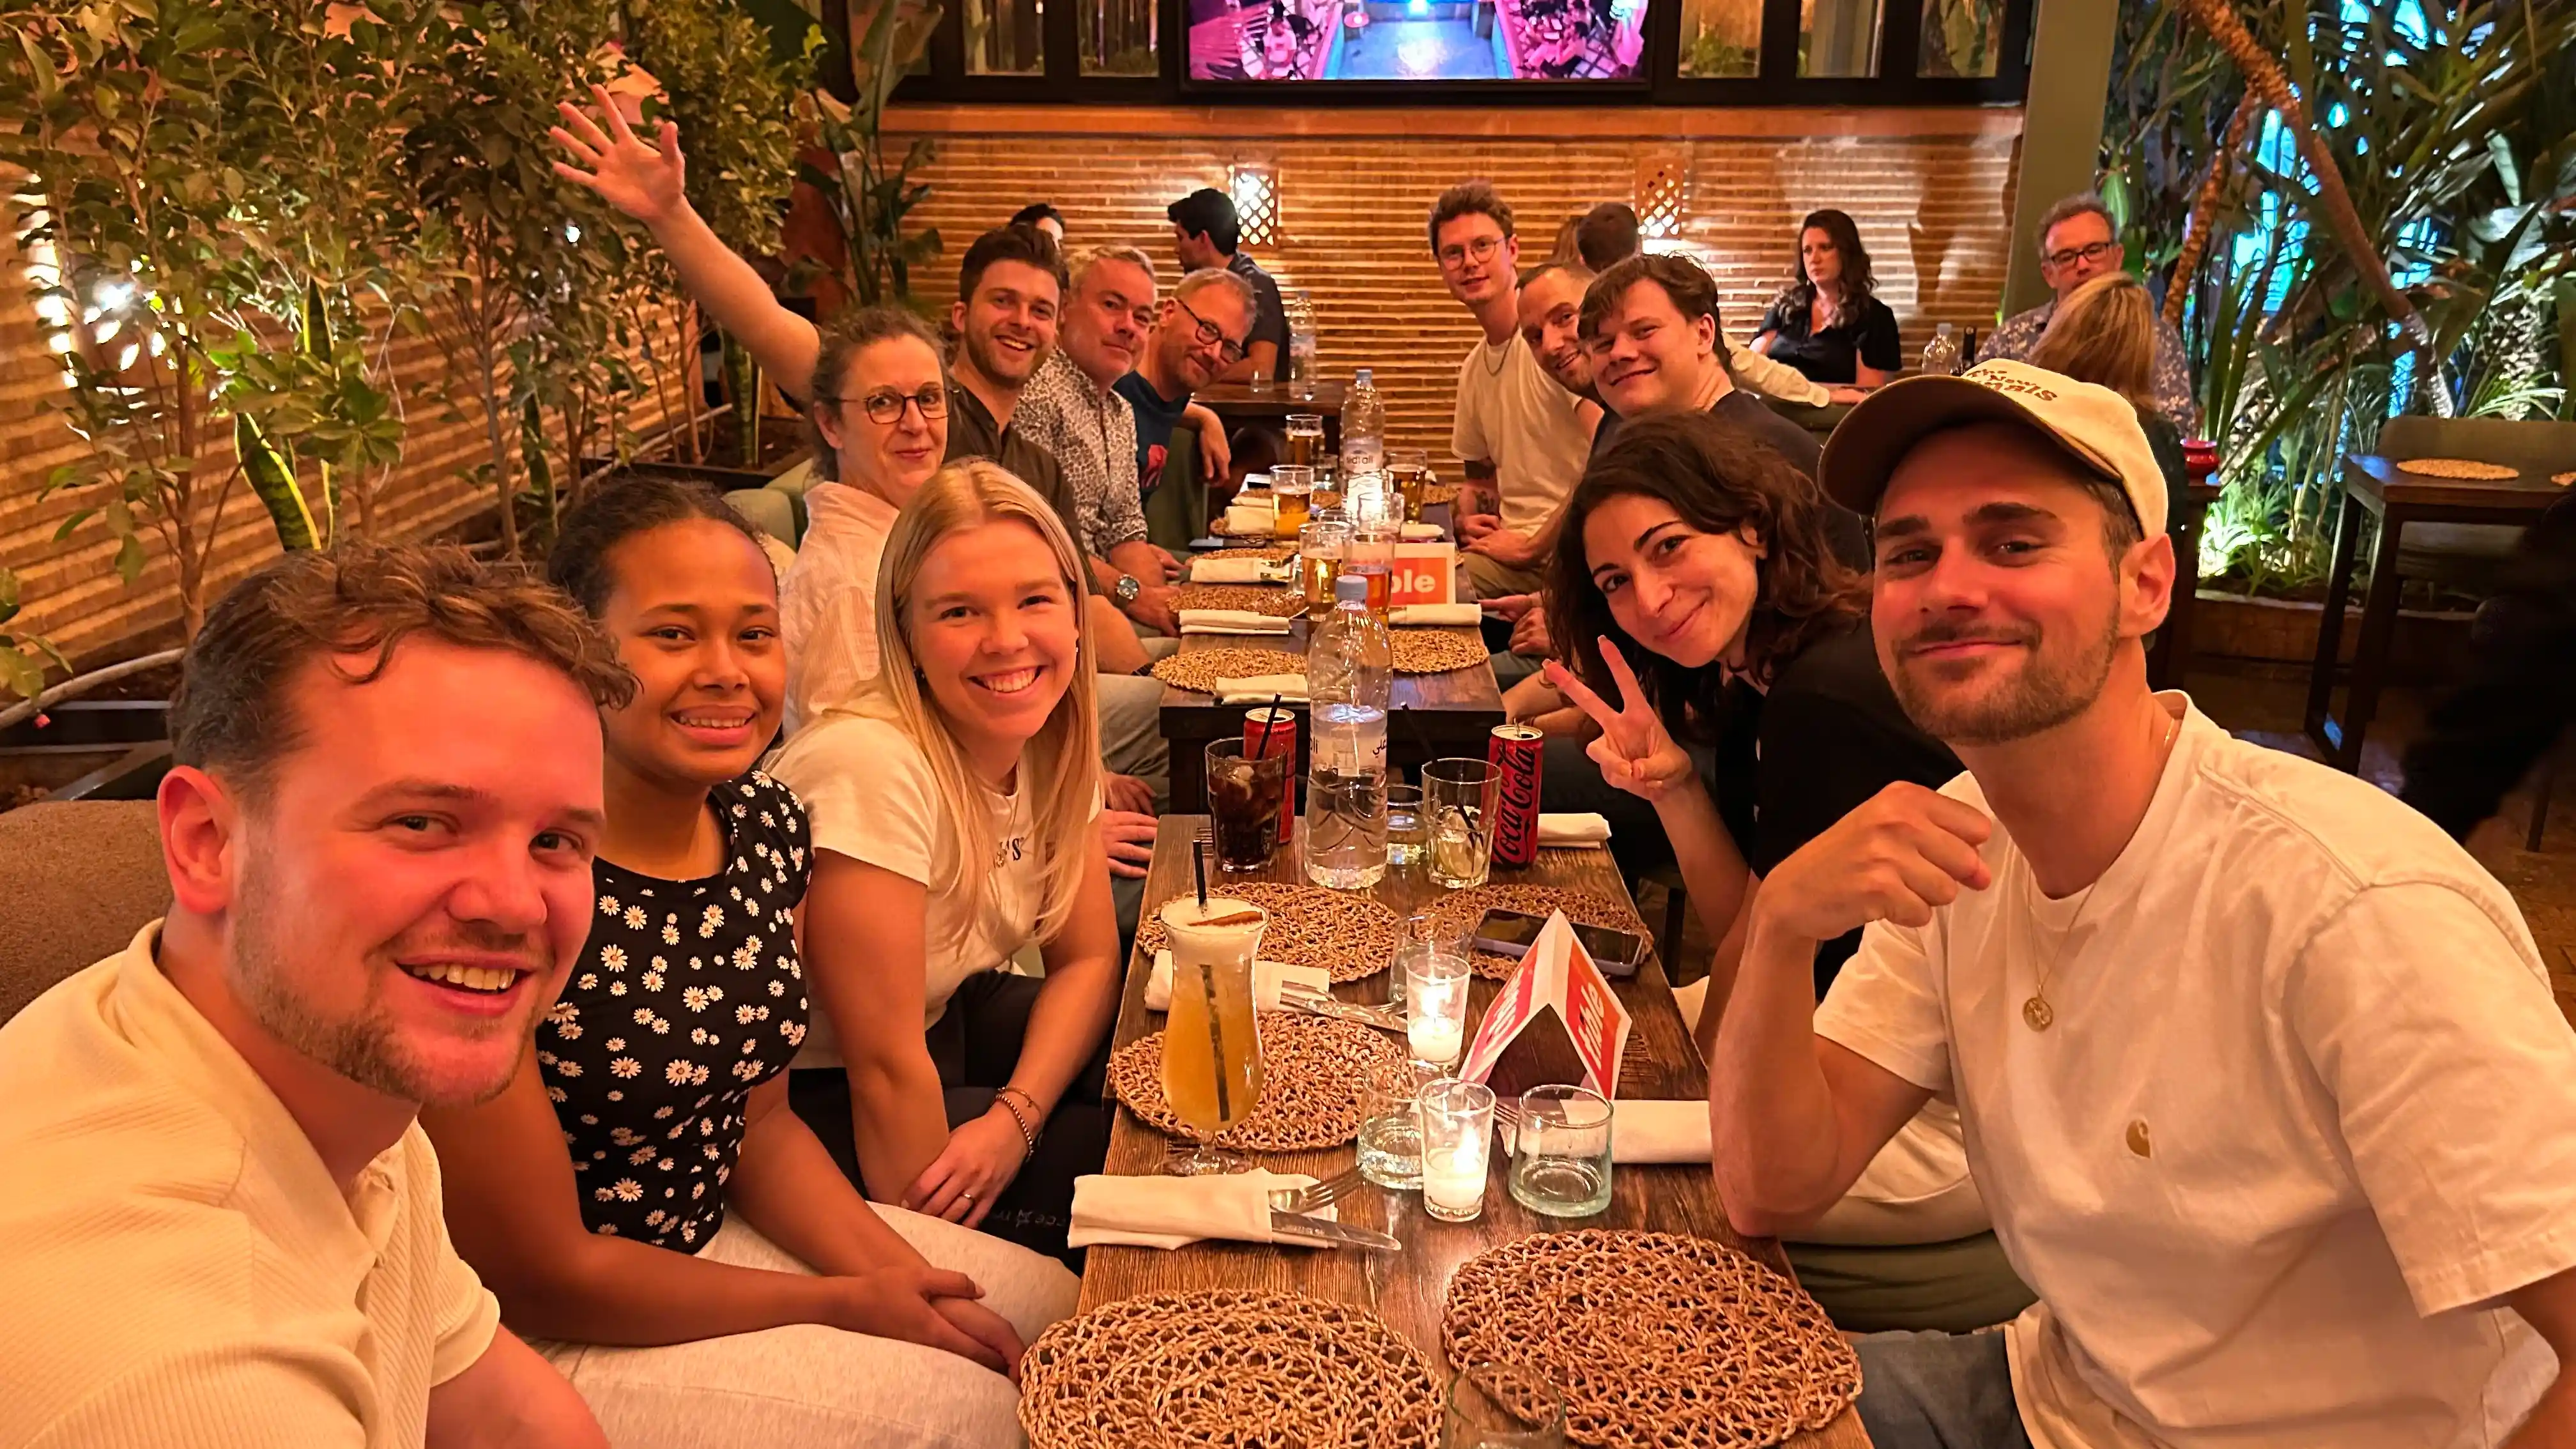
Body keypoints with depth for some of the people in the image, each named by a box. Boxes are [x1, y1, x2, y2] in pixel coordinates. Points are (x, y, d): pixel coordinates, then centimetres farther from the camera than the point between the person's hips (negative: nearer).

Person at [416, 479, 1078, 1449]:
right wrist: (845, 1304, -14)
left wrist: (902, 1277, -9)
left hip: (708, 1230, 7)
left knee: (1050, 1302, 9)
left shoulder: (766, 823, -6)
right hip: (542, 1335, -7)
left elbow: (759, 1118, 6)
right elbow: (537, 1278, -21)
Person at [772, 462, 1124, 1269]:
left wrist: (1014, 1119, -16)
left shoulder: (1049, 737, -8)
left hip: (946, 1021, 7)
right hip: (814, 1102, -7)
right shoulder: (876, 770, -31)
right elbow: (884, 1067, -28)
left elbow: (1087, 958, -1)